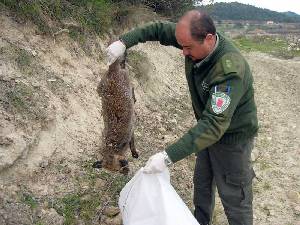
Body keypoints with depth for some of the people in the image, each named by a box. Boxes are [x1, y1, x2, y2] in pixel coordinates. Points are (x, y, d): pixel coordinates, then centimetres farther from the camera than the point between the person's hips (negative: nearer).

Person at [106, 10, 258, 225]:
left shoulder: (231, 70, -37)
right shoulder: (196, 39, -14)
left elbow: (214, 125, -41)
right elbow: (160, 29, -1)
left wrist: (169, 156, -44)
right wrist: (124, 41, -13)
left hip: (232, 137, -8)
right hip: (210, 127, 8)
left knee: (235, 199, 7)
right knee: (202, 183, 24)